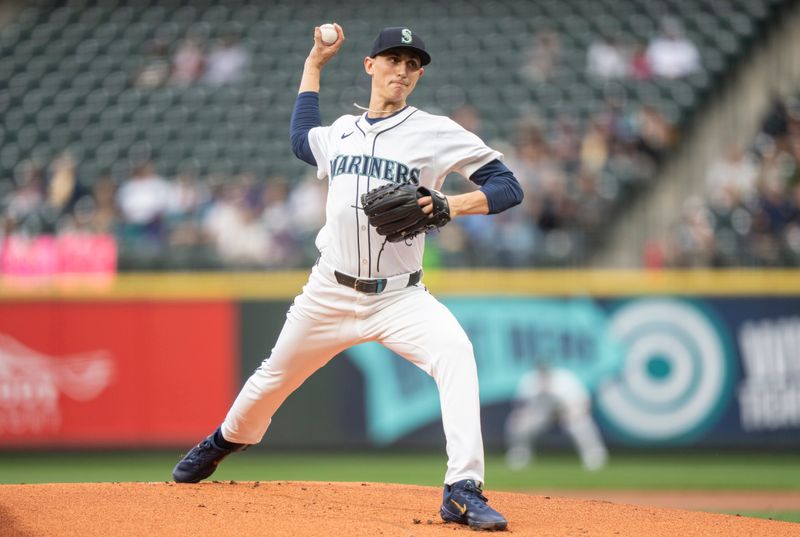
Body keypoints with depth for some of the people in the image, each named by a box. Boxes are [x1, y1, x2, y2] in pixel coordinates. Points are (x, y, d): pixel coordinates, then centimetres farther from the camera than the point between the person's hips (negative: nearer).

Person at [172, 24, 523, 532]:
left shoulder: (436, 132, -5)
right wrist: (314, 63, 30)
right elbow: (301, 138, 34)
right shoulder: (341, 131, 9)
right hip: (330, 295, 4)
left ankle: (463, 491, -36)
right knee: (274, 376, 17)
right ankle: (226, 440, 50)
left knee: (455, 352, -32)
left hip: (399, 296, -4)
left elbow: (508, 187, -9)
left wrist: (451, 206, -26)